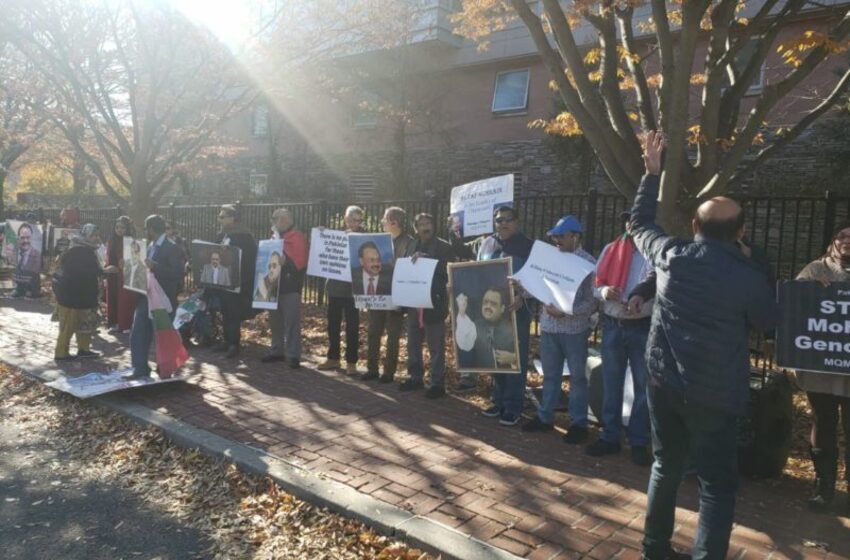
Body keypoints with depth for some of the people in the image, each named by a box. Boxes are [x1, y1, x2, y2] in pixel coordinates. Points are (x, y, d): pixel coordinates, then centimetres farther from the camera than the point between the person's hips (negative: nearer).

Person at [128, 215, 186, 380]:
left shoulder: (172, 248, -13)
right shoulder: (151, 246, 13)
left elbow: (178, 274, -22)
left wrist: (155, 267, -27)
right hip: (145, 298, 8)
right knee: (137, 335, 8)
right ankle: (140, 369, 18)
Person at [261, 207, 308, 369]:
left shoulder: (297, 237, -7)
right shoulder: (274, 236, 17)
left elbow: (300, 261, -16)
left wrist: (286, 262, -32)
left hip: (290, 286, -8)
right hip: (274, 285, 8)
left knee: (291, 322, -7)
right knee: (275, 320, 12)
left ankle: (293, 355, -3)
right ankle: (277, 351, 22)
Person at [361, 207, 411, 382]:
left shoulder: (408, 242, -8)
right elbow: (373, 261, 15)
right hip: (377, 294, 6)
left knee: (392, 336, 4)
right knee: (372, 333, 9)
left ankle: (389, 372, 12)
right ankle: (372, 369, 19)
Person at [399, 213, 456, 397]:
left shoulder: (444, 247, -4)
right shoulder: (412, 246, 11)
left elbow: (448, 271, -15)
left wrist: (425, 258, -21)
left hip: (434, 303, -5)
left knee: (436, 347, 1)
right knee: (413, 344, 14)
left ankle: (437, 383, 9)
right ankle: (415, 377, 27)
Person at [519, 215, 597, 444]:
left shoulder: (588, 263, -7)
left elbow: (593, 301, -11)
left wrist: (566, 311, -21)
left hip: (574, 329, -4)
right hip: (548, 326, 5)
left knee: (577, 376, 8)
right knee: (550, 374, 15)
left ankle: (578, 423, 19)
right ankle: (545, 417, 27)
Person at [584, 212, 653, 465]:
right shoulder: (610, 250, 5)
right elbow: (594, 285, 7)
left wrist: (643, 302, -30)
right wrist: (604, 291, -14)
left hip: (643, 328, -3)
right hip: (612, 325, 4)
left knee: (643, 385, 8)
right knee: (611, 383, 13)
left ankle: (639, 441, 22)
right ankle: (610, 436, 26)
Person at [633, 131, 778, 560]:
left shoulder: (671, 256, -4)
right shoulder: (749, 278, -12)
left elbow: (640, 222, 16)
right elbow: (768, 323, 7)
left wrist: (652, 172, 22)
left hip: (663, 381, 5)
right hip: (715, 394, -4)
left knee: (666, 466, 19)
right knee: (717, 484, 7)